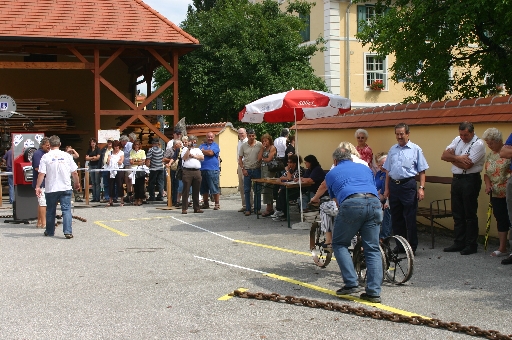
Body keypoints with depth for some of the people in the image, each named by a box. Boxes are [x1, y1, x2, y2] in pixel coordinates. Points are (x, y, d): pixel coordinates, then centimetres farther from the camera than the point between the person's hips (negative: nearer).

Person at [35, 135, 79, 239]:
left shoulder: (46, 157, -5)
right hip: (66, 188, 0)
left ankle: (50, 231, 26)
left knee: (50, 210, 14)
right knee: (66, 210, -1)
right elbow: (74, 172, 3)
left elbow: (41, 174, -10)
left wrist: (38, 186, -3)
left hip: (51, 189, 0)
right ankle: (68, 231, -12)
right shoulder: (67, 155, -1)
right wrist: (77, 183, 18)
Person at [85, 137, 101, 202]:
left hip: (97, 166, -5)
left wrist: (90, 158, 0)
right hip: (91, 166, 5)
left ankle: (97, 198, -6)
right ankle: (94, 197, 7)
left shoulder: (98, 149, -1)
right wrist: (93, 157, -8)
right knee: (93, 183, 5)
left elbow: (98, 157, -11)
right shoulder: (89, 150, 14)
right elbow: (86, 158, 6)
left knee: (97, 182, -7)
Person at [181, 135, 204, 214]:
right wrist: (189, 148, -8)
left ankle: (196, 208, 12)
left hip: (197, 171, 4)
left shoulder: (198, 150, 21)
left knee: (196, 191, 6)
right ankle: (184, 208, -4)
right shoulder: (185, 149, 10)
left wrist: (193, 156, -1)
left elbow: (202, 157, 7)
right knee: (186, 190, -5)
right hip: (187, 171, -4)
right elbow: (184, 158, -6)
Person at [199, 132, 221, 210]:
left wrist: (202, 151, 2)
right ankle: (205, 203, 20)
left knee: (215, 188, -5)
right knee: (204, 188, 10)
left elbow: (211, 153, -12)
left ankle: (217, 204, 1)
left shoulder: (215, 145, 4)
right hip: (202, 169, 5)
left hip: (212, 169, -5)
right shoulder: (202, 145, 18)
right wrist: (206, 152, -8)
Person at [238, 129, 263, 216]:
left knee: (257, 190, 4)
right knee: (247, 190, 3)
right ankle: (247, 209, 8)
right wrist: (243, 169, -1)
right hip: (247, 170, 1)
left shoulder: (260, 145, -2)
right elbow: (240, 158, 7)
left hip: (257, 169, -1)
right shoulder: (243, 146, 3)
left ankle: (257, 208, 12)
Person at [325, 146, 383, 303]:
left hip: (351, 204, -3)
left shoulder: (332, 173, 27)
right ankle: (374, 292, 6)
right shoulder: (365, 168, 33)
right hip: (374, 203, 3)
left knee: (339, 244, 14)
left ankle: (351, 283, 4)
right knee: (372, 249, 9)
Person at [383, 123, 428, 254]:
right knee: (396, 218, 10)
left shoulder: (416, 149, -1)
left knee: (410, 218, -3)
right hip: (394, 186, 5)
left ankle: (412, 247, 6)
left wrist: (421, 188, -11)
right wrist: (387, 188, 12)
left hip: (408, 185, -5)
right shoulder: (392, 150, 12)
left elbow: (422, 171, -2)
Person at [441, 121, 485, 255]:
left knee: (470, 215, -1)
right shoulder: (457, 140, 11)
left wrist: (452, 158, -4)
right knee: (457, 214, 12)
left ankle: (471, 245, 7)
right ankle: (459, 243, 20)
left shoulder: (478, 144, -11)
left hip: (470, 180, -7)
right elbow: (444, 155, 1)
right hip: (456, 179, 7)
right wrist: (458, 158, -15)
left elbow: (467, 165, -19)